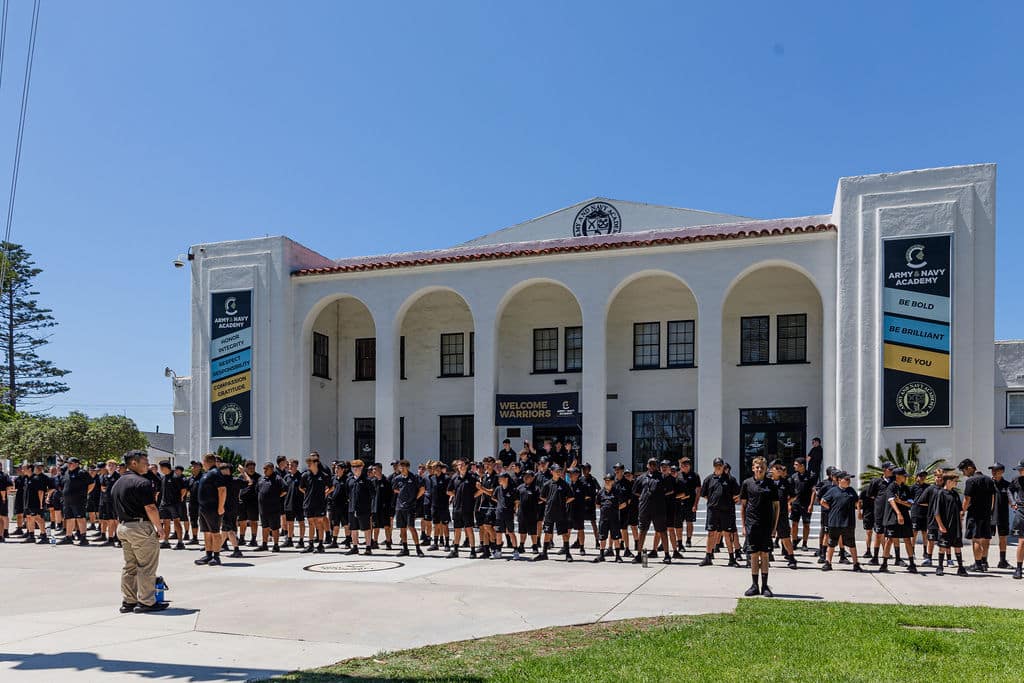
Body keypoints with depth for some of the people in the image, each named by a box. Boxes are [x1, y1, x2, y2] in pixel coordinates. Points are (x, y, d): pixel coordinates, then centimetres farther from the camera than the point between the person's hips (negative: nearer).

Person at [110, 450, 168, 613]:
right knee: (146, 567, -2)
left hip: (123, 527, 9)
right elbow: (150, 508, -17)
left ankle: (128, 602, 18)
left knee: (129, 567, 15)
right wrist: (160, 528, -9)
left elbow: (117, 509, 19)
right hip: (141, 527, -9)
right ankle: (146, 602, 1)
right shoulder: (142, 482, -15)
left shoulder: (117, 483, 15)